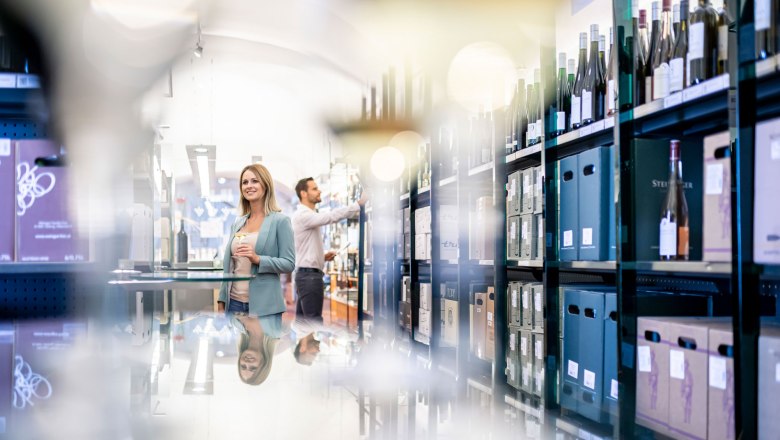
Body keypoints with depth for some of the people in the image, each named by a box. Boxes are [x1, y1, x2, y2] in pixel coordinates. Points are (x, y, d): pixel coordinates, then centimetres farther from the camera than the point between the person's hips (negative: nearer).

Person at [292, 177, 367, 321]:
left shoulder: (307, 216, 19)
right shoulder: (303, 215, -14)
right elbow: (331, 216, -28)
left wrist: (323, 256, 9)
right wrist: (360, 203, -29)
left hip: (307, 274, 10)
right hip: (309, 275, -10)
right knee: (314, 321, -11)